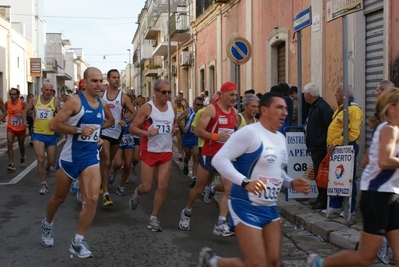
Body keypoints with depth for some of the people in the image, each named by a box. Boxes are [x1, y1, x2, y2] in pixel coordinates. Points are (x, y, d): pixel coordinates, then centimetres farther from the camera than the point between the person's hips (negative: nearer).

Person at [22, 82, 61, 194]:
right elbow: (25, 111, 12)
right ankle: (43, 184, 4)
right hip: (38, 134, 0)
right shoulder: (34, 100, 0)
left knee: (52, 162, 10)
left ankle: (47, 168, 48)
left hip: (51, 135, 0)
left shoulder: (55, 101, -6)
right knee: (41, 160, -10)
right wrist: (24, 121, -5)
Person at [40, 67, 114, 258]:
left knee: (92, 199, -12)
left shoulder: (102, 104, 4)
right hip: (70, 156, -4)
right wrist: (79, 130, -25)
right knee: (59, 198, 14)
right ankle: (47, 225, 44)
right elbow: (54, 125, -18)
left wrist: (97, 128, 6)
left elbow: (110, 120, 25)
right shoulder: (75, 101, -14)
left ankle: (77, 242, 0)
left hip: (91, 157, 4)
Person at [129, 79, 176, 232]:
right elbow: (132, 128, -9)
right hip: (149, 152, -4)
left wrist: (175, 129, 2)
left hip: (166, 152, 4)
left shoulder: (172, 107, 4)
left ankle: (153, 219, 11)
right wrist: (147, 132, -25)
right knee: (147, 188, 0)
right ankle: (136, 194, 37)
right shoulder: (147, 108, -10)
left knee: (163, 187, -2)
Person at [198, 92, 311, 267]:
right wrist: (245, 182, -31)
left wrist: (292, 183, 5)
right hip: (246, 207, -8)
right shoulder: (250, 132, -14)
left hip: (270, 208, 9)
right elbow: (219, 159, -20)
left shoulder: (281, 138, 12)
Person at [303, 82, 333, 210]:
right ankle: (320, 198, 25)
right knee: (317, 174, 16)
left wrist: (327, 145, -22)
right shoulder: (314, 106, 14)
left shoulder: (322, 107, -19)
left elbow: (330, 127, -24)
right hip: (315, 147, 11)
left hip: (320, 148, -11)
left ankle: (324, 201, 3)